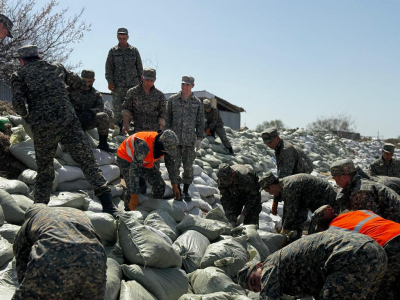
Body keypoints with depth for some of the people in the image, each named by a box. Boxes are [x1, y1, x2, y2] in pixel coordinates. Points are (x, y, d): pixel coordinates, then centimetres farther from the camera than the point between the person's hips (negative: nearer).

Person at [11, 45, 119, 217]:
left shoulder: (20, 75, 12)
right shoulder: (57, 68, 21)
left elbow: (18, 103, -3)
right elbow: (81, 84, 30)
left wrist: (26, 116, 16)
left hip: (42, 127, -1)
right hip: (68, 122, 1)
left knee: (44, 169, 15)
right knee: (87, 161, -2)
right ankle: (107, 204, -11)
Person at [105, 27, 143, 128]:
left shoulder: (134, 51, 10)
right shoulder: (112, 51, 9)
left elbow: (139, 68, 13)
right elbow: (109, 67, 6)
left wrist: (141, 82, 10)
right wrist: (110, 81, -5)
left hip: (132, 85, 0)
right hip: (118, 86, 0)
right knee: (117, 109, -2)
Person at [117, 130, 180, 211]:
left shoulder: (167, 145, -21)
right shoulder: (143, 146, -43)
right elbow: (134, 170, -43)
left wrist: (175, 186, 1)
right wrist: (134, 197, -42)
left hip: (144, 161, 6)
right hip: (126, 158, -6)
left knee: (160, 185, -1)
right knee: (132, 188, -23)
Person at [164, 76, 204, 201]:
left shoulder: (197, 103, 6)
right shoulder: (172, 100, 4)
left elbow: (200, 122, 8)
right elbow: (167, 118, 5)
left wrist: (199, 138, 2)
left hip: (189, 140, 1)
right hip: (174, 139, -1)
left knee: (188, 166, 6)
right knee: (174, 165, -2)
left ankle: (186, 191, 19)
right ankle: (177, 190, 11)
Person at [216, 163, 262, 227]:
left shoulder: (245, 177, -41)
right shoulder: (222, 180, -28)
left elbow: (252, 196, -28)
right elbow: (225, 200, -21)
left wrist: (243, 214, -33)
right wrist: (231, 220, -29)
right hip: (236, 194, 4)